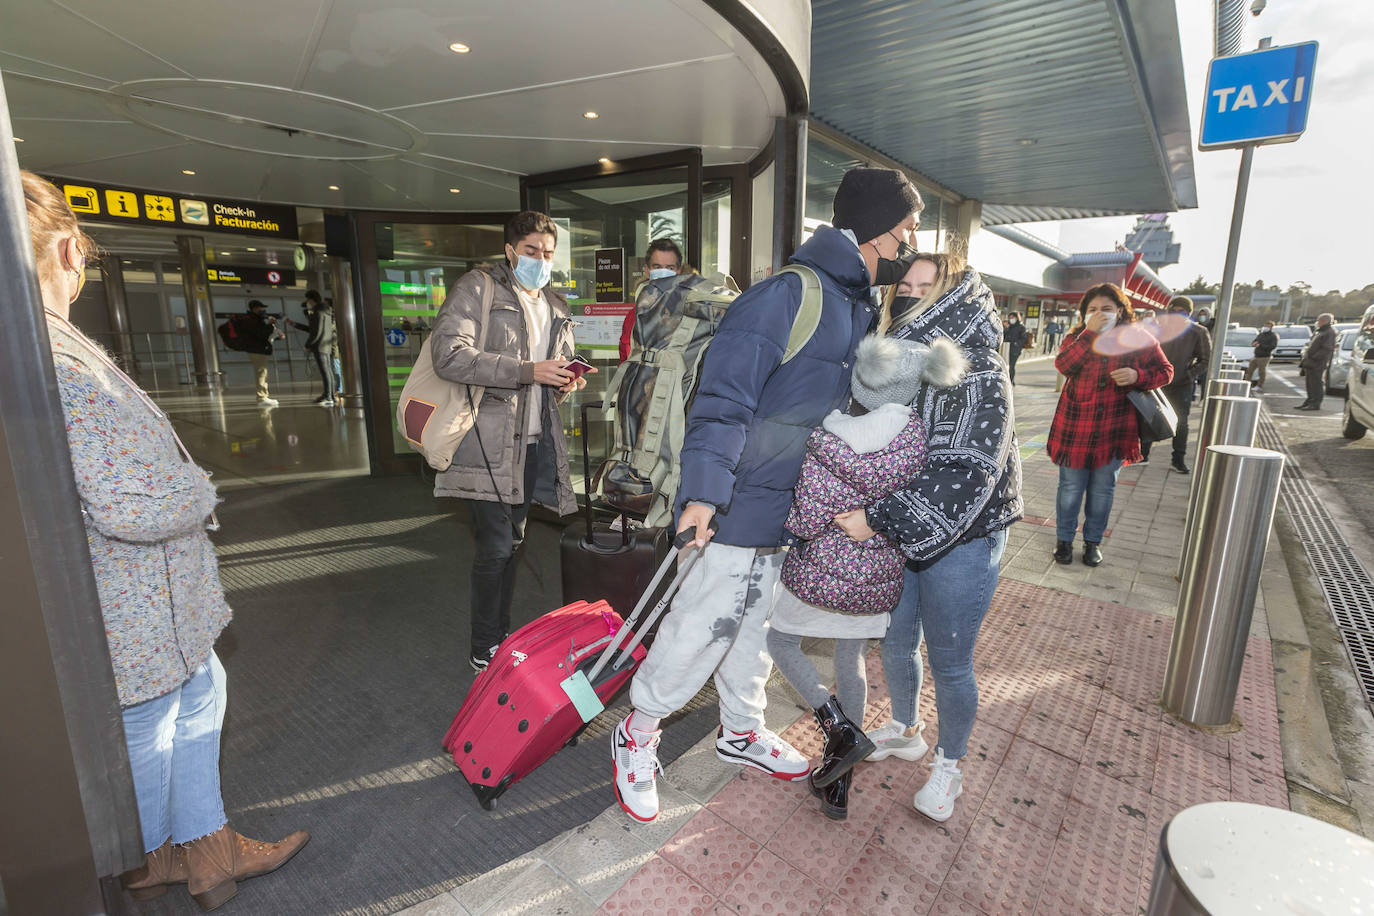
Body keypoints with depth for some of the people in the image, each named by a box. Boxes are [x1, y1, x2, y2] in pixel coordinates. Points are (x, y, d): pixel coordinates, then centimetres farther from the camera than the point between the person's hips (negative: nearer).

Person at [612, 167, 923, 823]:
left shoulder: (864, 311, 12)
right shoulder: (788, 294, -17)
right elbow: (724, 396, -22)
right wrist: (704, 491, -29)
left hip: (802, 506, 9)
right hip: (742, 501, -8)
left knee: (759, 623, 21)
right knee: (701, 625, 2)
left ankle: (740, 730, 42)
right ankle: (638, 735, 26)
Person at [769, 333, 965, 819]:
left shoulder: (826, 439, -24)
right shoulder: (915, 435, -11)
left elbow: (808, 522, -22)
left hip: (822, 573, -4)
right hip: (880, 578, 5)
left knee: (781, 641, 22)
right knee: (850, 659, 22)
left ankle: (840, 728, 7)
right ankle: (838, 788, 32)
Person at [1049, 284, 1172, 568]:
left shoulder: (1138, 338, 3)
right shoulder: (1077, 337, 4)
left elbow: (1165, 371, 7)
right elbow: (1063, 365, -15)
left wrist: (1137, 376, -13)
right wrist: (1090, 333, -19)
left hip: (1114, 428, 0)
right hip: (1075, 426, 0)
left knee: (1103, 488, 11)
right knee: (1070, 486, 6)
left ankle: (1093, 541, 26)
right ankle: (1064, 539, 21)